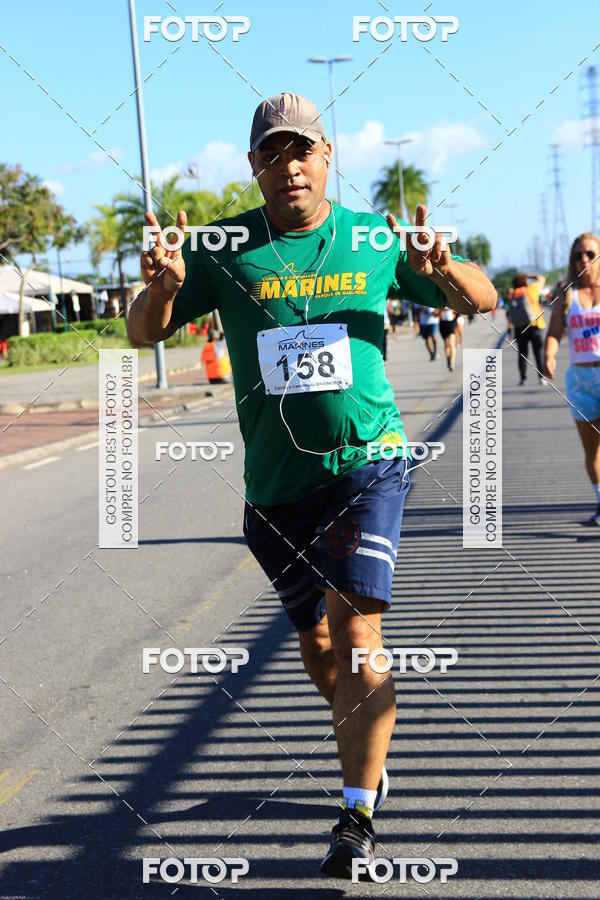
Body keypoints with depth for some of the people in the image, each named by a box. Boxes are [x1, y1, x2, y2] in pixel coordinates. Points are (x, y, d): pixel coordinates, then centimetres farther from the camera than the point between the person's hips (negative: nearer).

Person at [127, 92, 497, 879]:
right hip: (275, 481, 3)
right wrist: (163, 286, -23)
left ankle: (359, 814, -5)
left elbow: (481, 300, 8)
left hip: (367, 462, -2)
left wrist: (445, 270, -16)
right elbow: (145, 333, 1)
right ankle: (369, 768, 41)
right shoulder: (226, 251, 0)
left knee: (357, 631, -16)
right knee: (317, 645, 15)